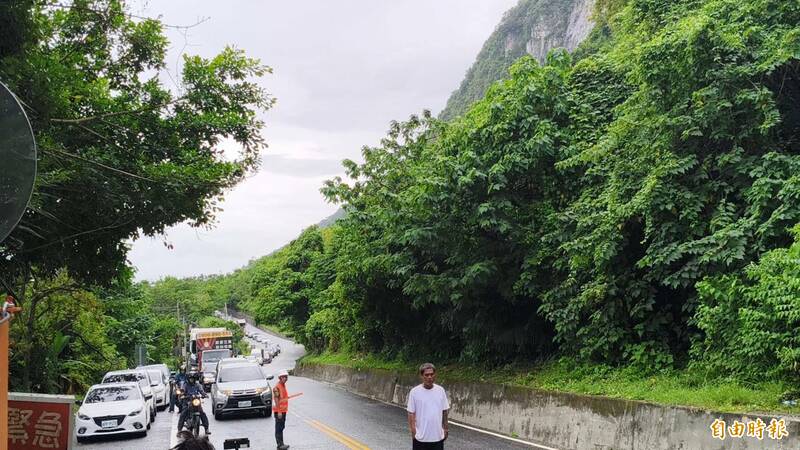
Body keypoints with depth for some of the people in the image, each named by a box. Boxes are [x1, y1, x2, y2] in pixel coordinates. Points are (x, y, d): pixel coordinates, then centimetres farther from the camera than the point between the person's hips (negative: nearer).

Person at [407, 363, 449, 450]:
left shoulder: (441, 390, 0)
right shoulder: (415, 392, -10)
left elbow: (444, 411, 8)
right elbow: (411, 413, -7)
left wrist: (445, 428, 9)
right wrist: (413, 431, -11)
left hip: (438, 436, 3)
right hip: (421, 437, -3)